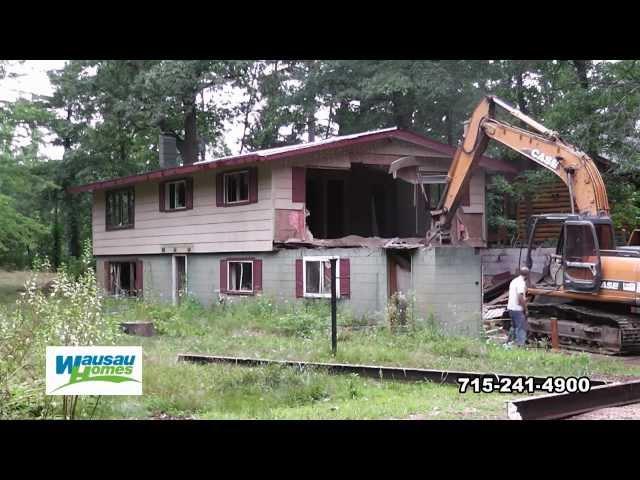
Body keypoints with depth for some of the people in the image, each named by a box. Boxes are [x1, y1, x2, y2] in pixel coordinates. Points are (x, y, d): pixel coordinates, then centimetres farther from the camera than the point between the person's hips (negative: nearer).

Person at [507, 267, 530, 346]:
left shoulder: (514, 281, 12)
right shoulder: (521, 282, -16)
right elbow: (520, 297, -23)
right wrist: (525, 309, -15)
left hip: (510, 307, 9)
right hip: (518, 309, -9)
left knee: (514, 327, 22)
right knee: (521, 328, -4)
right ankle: (520, 345, -6)